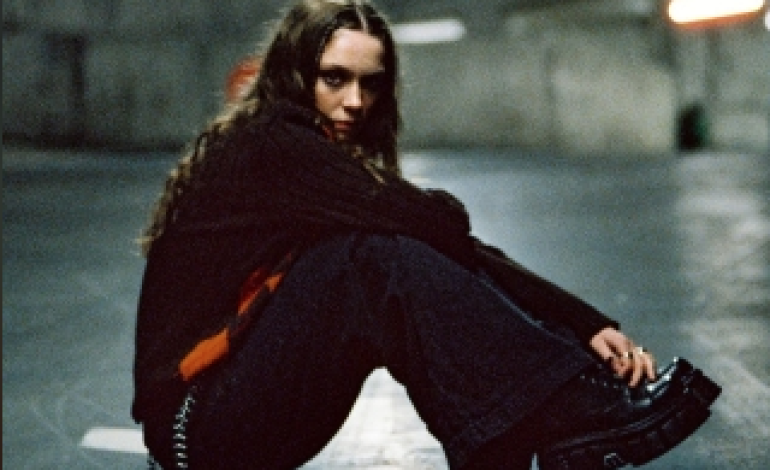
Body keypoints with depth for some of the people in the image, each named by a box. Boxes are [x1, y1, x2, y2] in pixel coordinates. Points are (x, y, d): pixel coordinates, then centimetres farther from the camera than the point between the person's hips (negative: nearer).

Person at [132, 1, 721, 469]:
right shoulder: (262, 145, -15)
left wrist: (588, 326, -13)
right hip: (200, 421, -8)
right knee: (382, 263, -26)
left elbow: (457, 254, -2)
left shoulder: (341, 160, 10)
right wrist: (436, 222, -1)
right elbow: (434, 223, -25)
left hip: (269, 411, 8)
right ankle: (586, 422, -24)